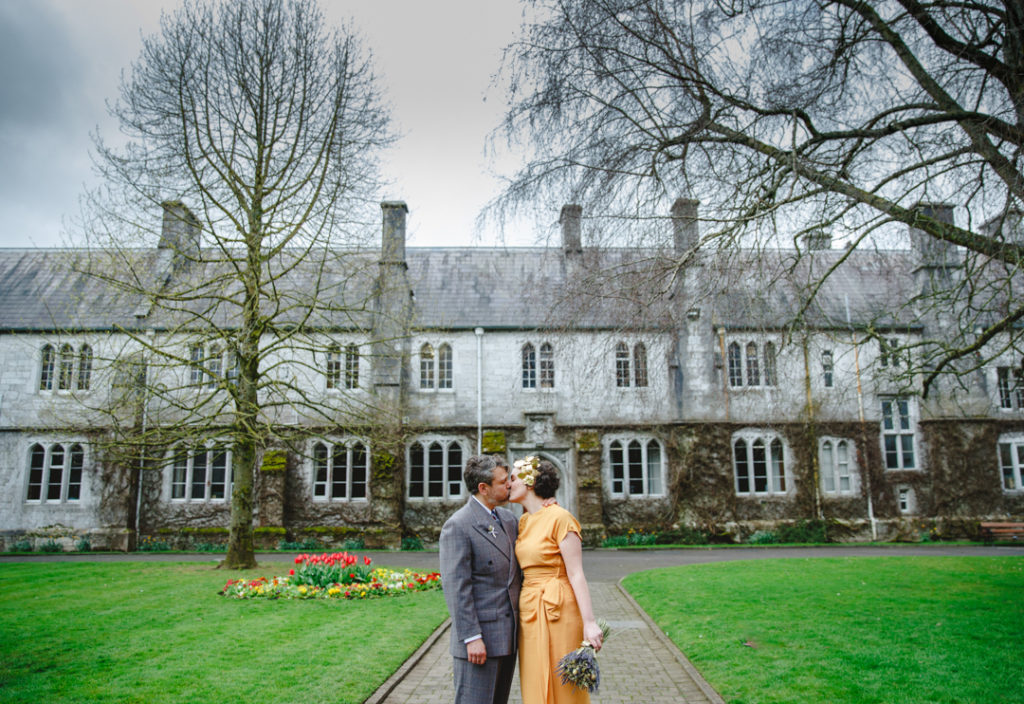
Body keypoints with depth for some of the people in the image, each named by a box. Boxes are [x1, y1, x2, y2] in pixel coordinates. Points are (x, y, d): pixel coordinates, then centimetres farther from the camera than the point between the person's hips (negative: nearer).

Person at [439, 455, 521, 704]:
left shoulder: (508, 518, 11)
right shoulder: (457, 526, -14)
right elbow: (455, 588, -16)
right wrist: (471, 638, -19)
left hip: (508, 635, 8)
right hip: (480, 634, -8)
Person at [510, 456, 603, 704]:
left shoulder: (559, 518, -11)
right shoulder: (524, 521, 12)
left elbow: (576, 574, -14)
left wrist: (589, 622, -18)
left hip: (556, 611, -7)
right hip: (530, 611, 7)